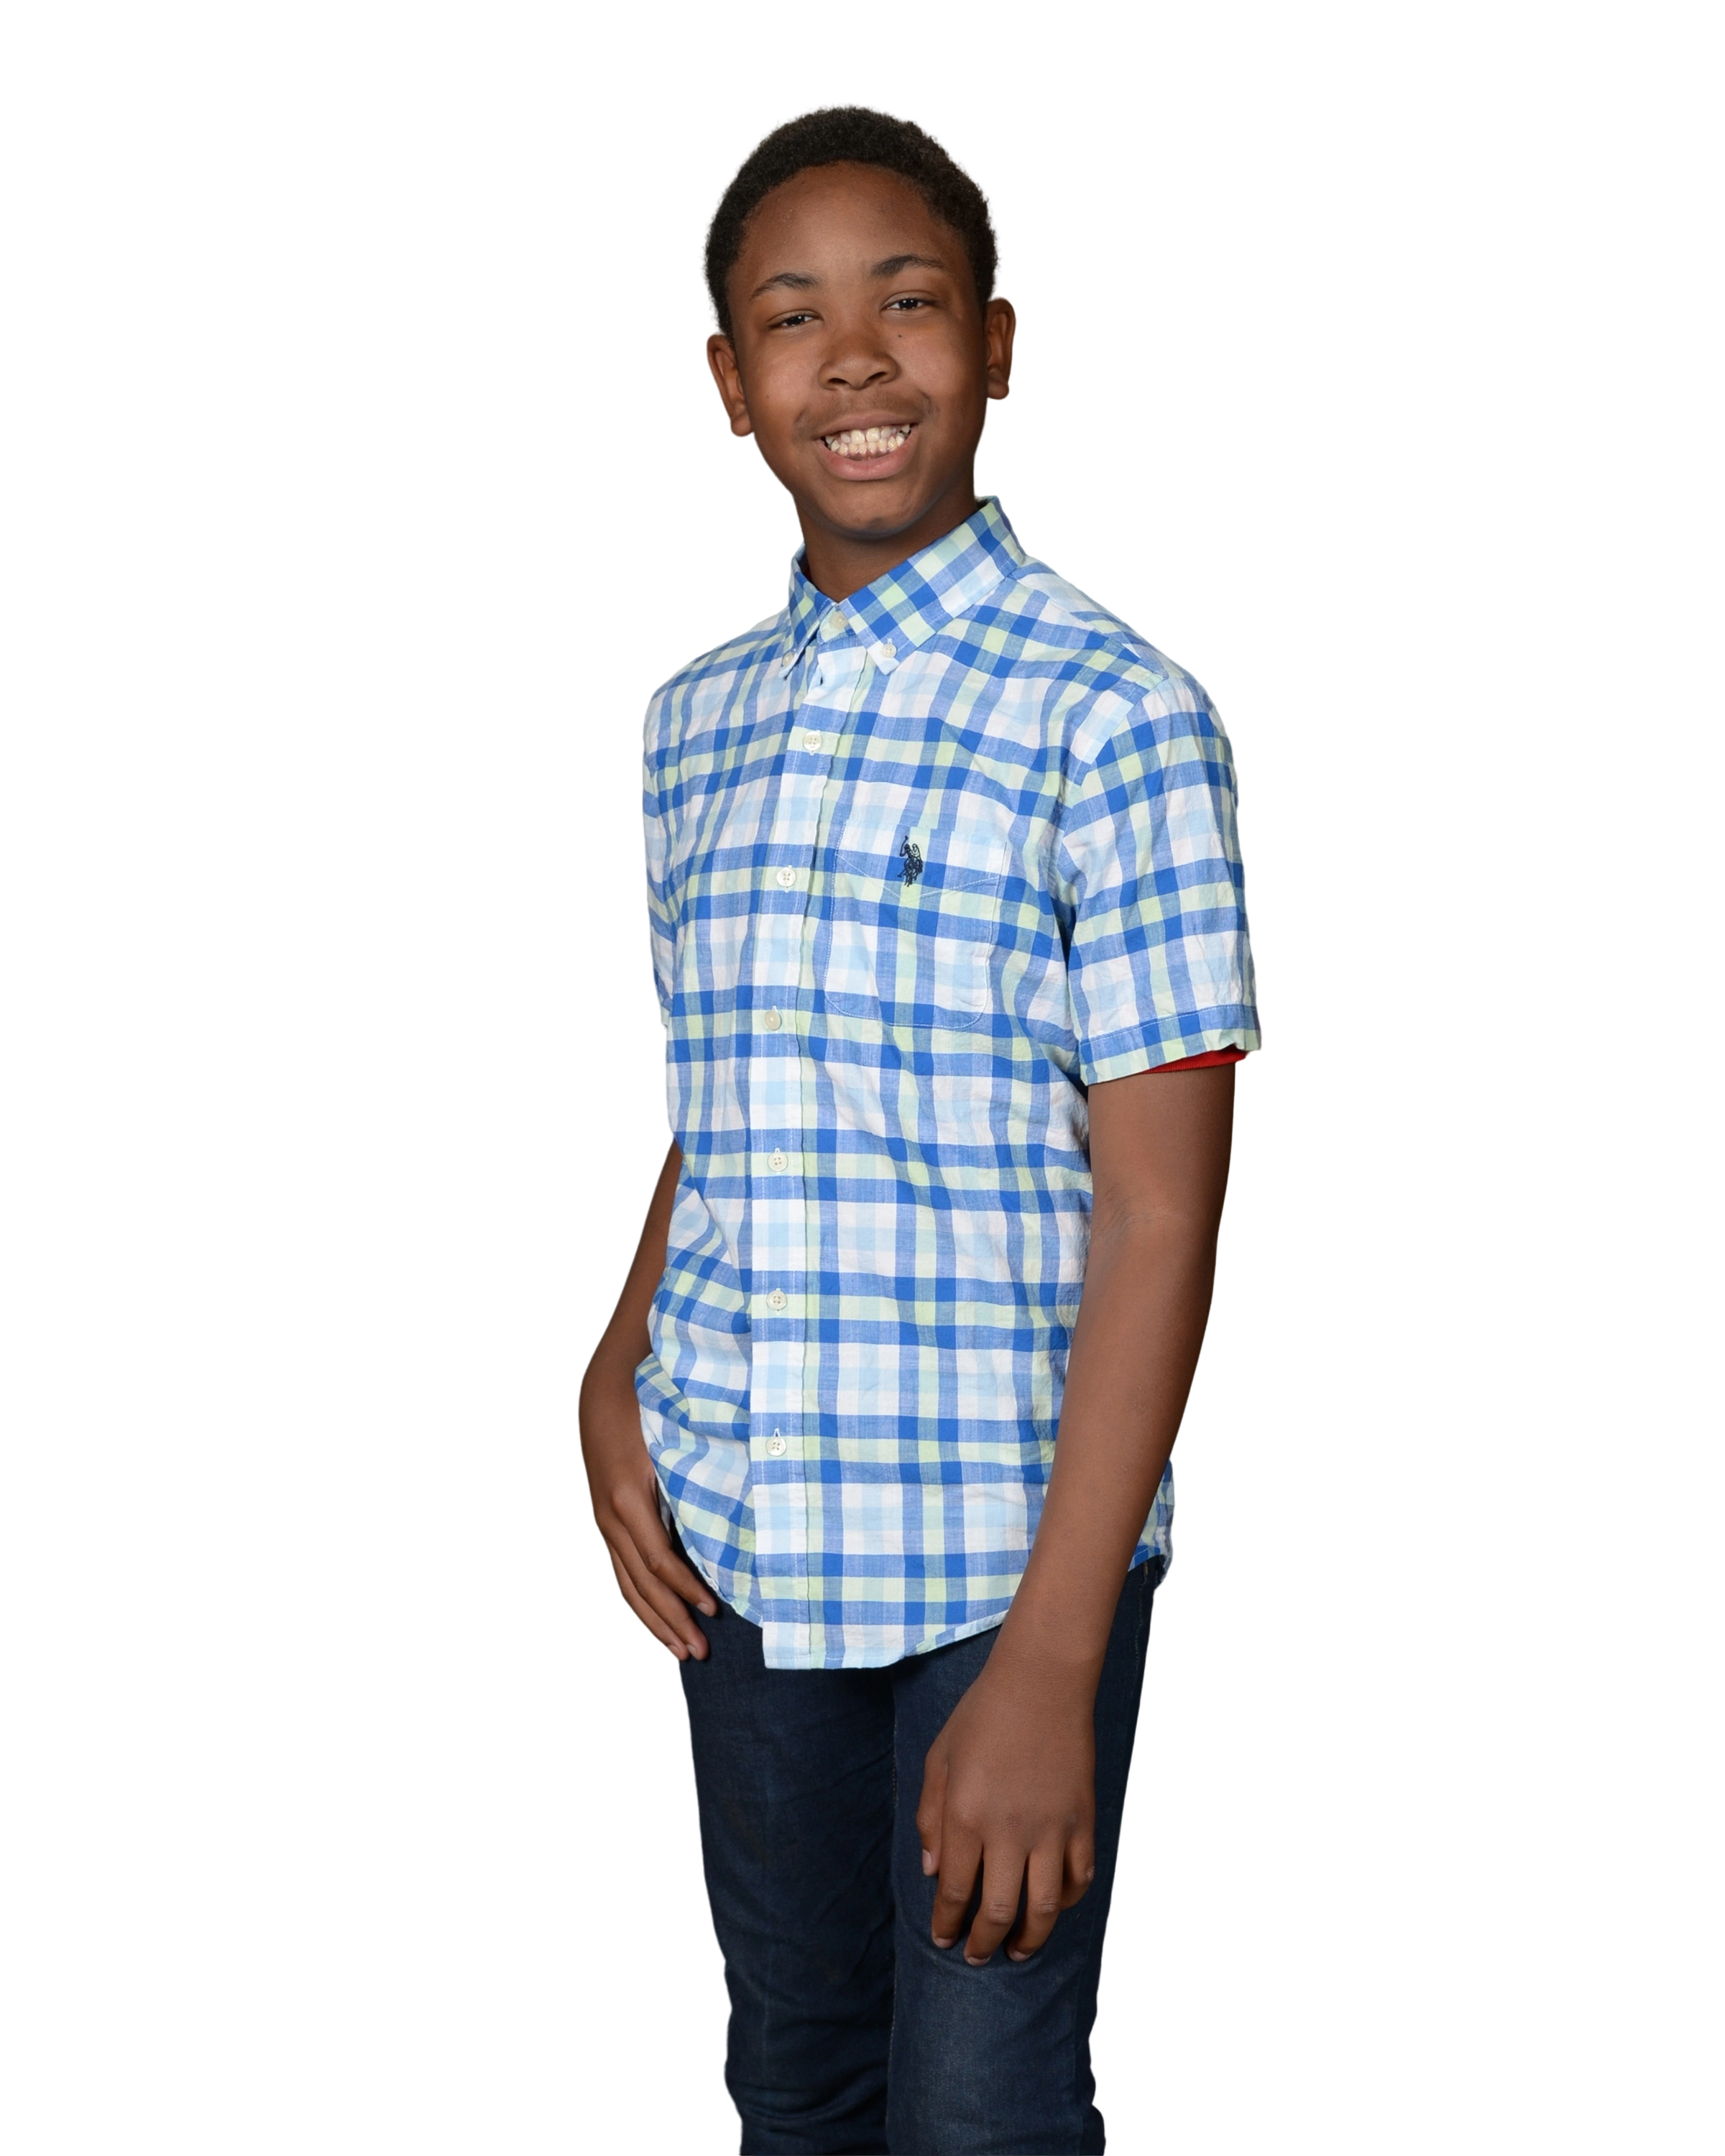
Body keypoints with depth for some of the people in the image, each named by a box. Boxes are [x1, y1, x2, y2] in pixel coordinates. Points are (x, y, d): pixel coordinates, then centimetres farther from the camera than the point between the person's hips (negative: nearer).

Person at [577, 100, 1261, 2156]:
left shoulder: (1114, 715, -12)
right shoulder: (692, 717, 8)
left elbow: (1159, 1211, -15)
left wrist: (1051, 1659, -19)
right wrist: (615, 1372, 0)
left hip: (1007, 1551, -5)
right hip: (733, 1543, 6)